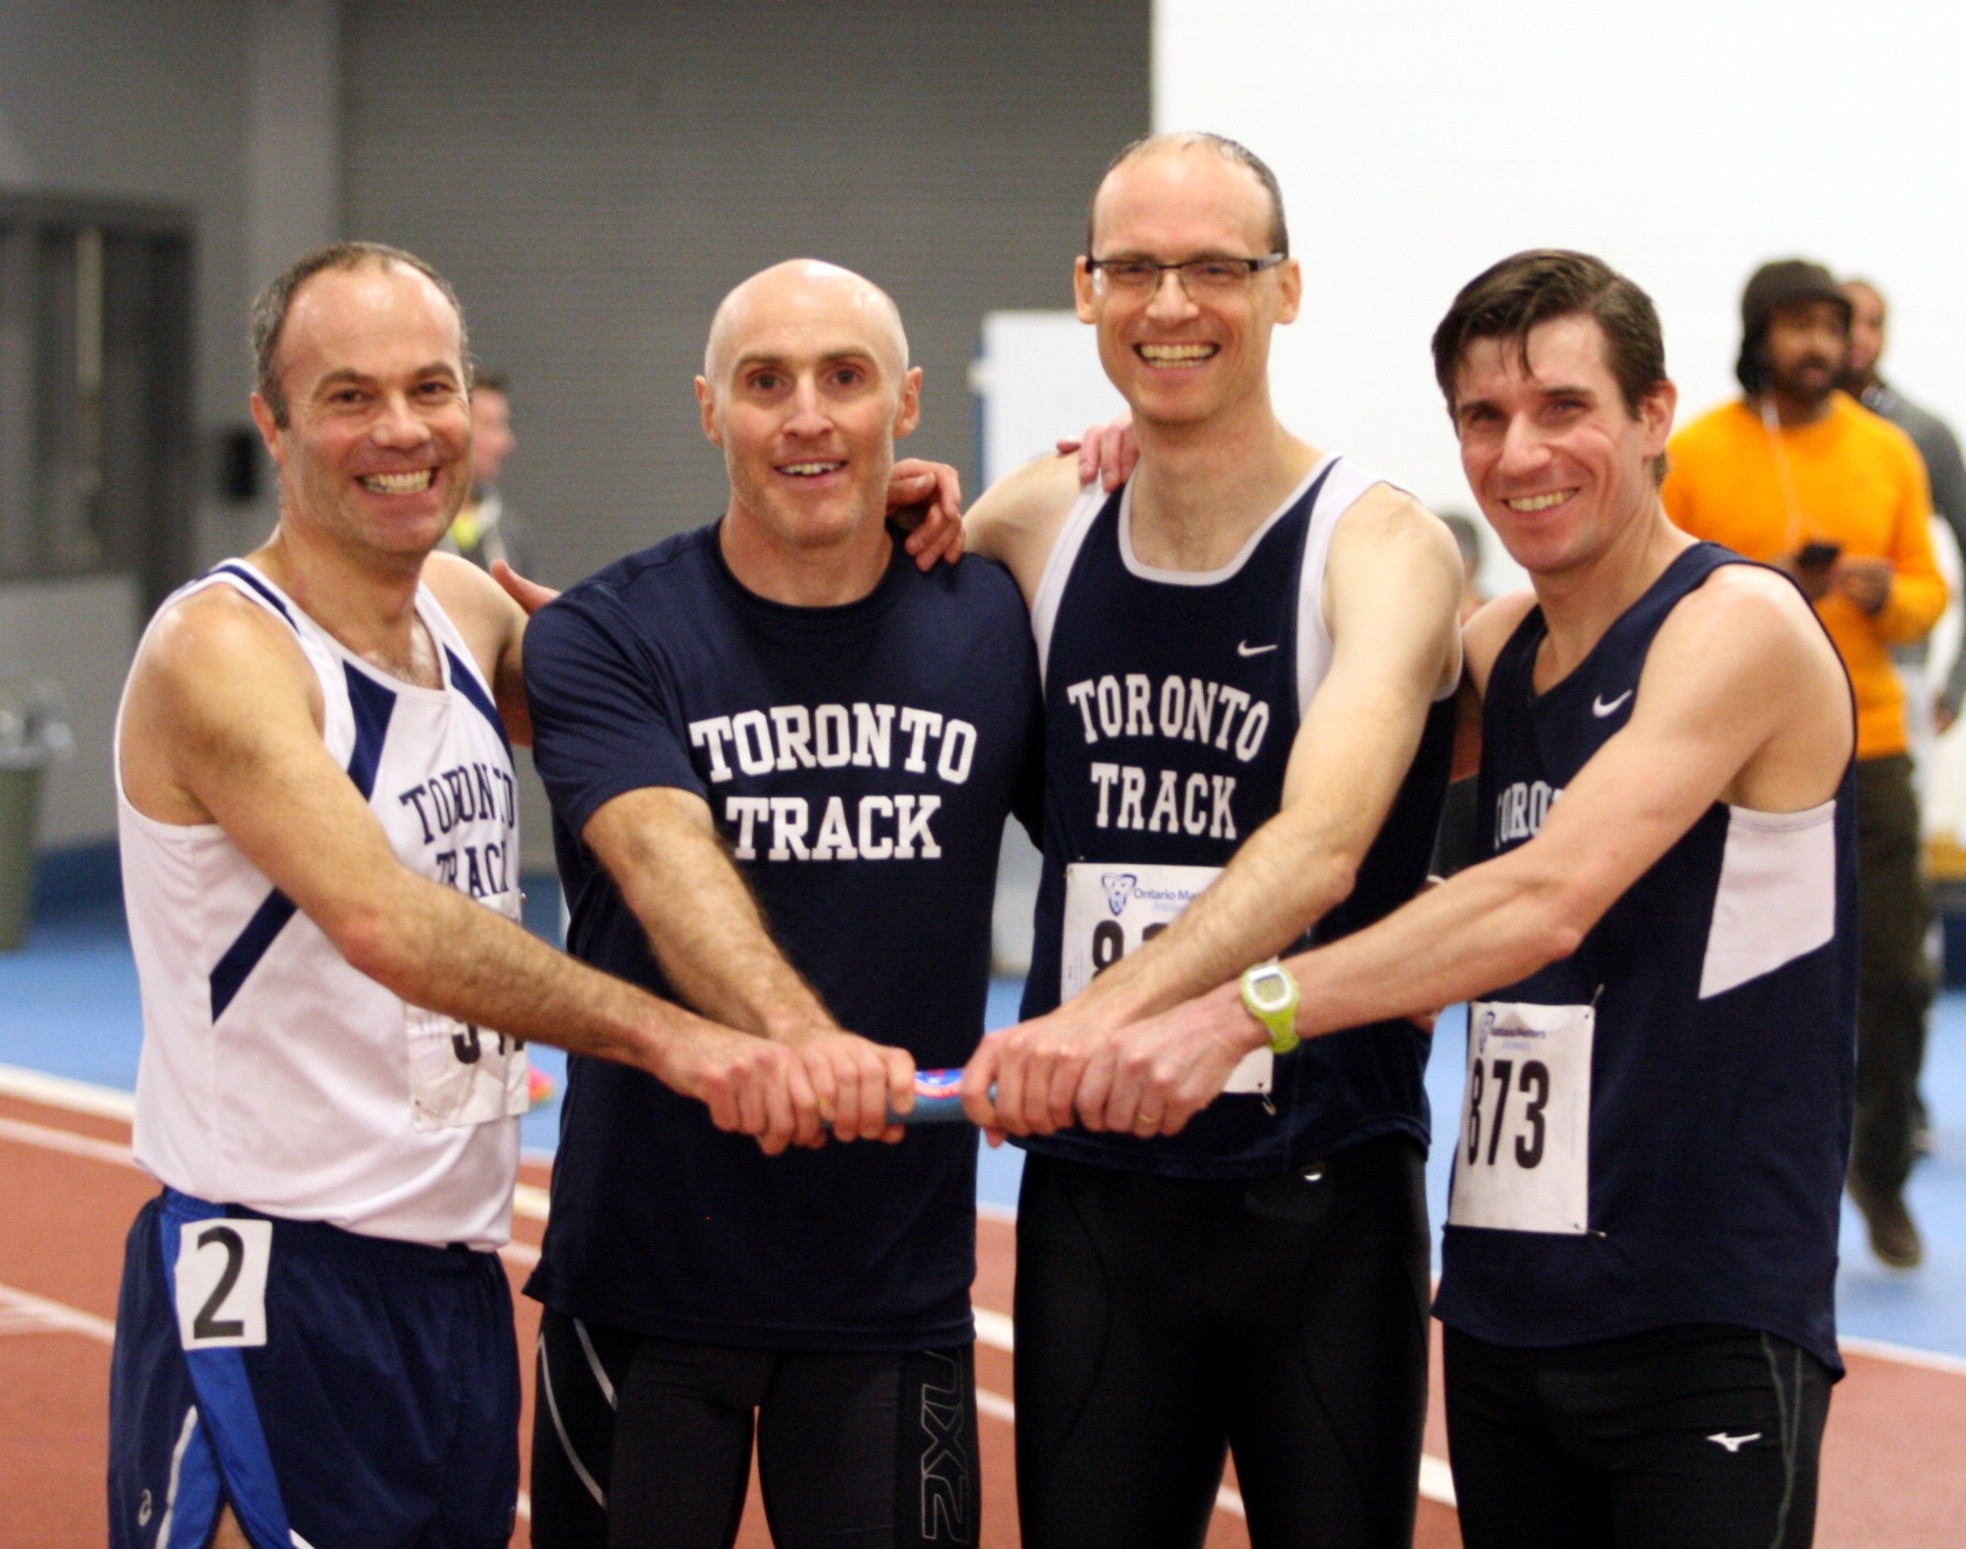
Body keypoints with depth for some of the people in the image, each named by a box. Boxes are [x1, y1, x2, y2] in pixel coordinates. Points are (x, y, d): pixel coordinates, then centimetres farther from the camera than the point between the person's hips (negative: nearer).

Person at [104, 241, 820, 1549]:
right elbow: (385, 922, -30)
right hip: (273, 1292, -8)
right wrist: (665, 1036, -38)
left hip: (458, 1280, 8)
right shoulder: (222, 649, -15)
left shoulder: (469, 610, 8)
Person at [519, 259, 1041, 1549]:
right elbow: (665, 859, -24)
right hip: (644, 1280, -2)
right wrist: (796, 1032, -41)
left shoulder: (993, 622, 4)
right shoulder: (606, 637, -6)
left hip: (896, 1286, 2)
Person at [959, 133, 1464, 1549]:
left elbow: (1324, 840, -28)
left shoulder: (1380, 547, -11)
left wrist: (1113, 1008, -45)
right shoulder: (1036, 527, 5)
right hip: (1090, 1192, 4)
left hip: (1323, 1201, -4)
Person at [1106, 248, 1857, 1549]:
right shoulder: (1500, 647, 13)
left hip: (1705, 1327, -7)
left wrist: (1246, 1013, -33)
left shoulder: (1739, 626, -12)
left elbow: (1548, 897, -24)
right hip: (1504, 1309, 7)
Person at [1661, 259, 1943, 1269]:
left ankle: (1881, 1168, 22)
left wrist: (1890, 597, -10)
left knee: (1894, 972, 1)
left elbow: (1929, 590, 13)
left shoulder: (1888, 453, 8)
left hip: (1866, 744, 3)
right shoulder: (1695, 454, -1)